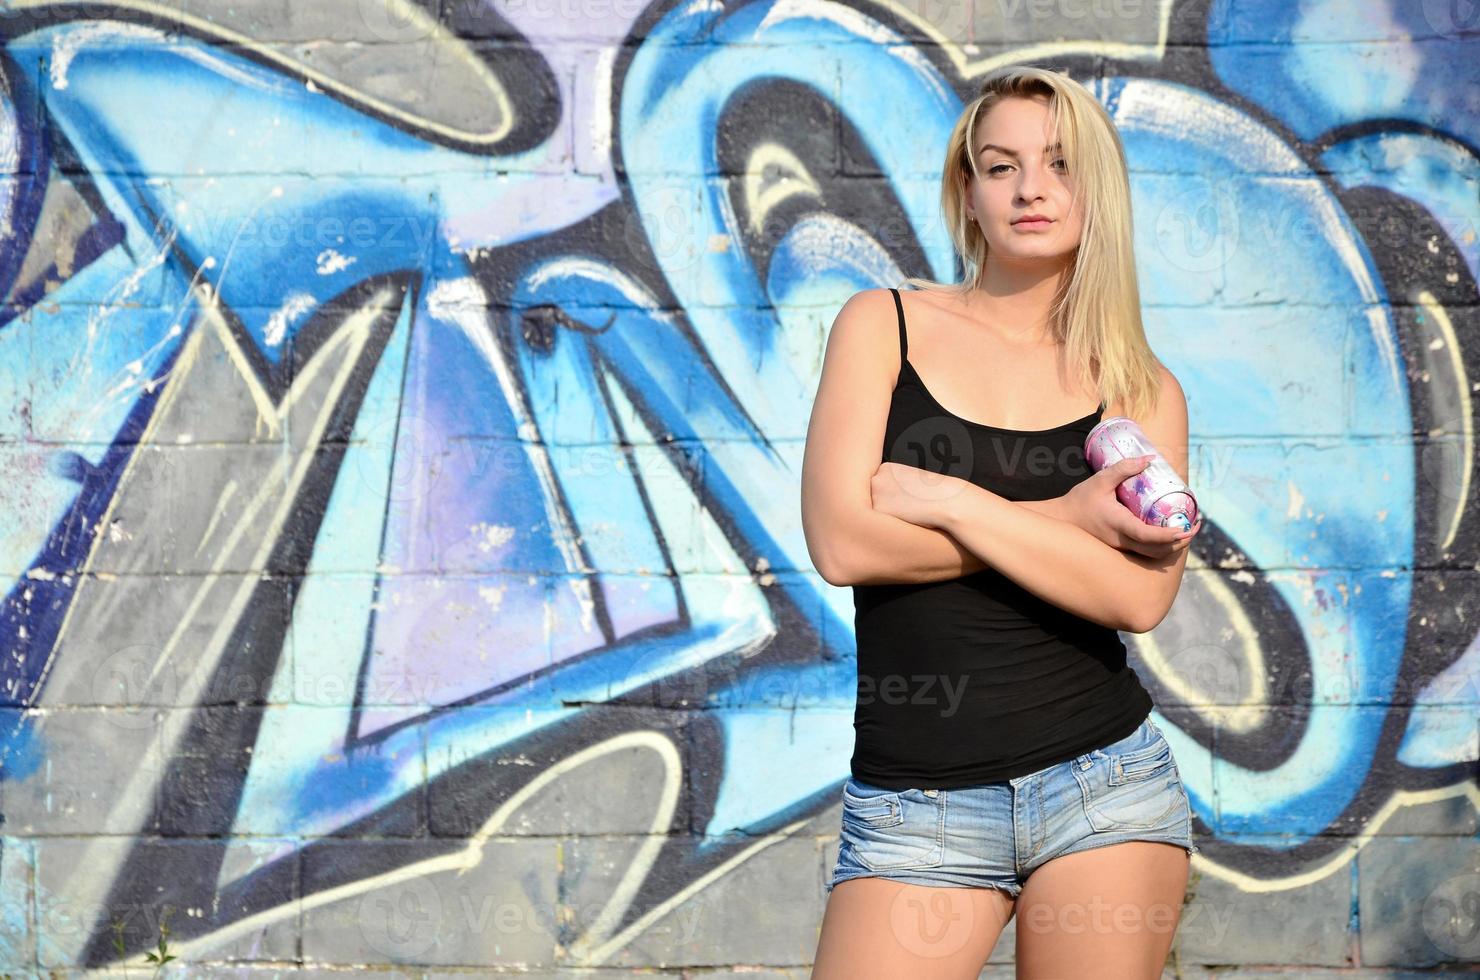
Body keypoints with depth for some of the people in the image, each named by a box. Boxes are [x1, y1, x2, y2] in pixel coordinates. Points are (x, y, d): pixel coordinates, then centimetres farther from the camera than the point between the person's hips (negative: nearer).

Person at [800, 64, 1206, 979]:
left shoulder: (1143, 388, 6)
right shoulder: (886, 324, 5)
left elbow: (1142, 595, -10)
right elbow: (842, 543, -8)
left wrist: (947, 501, -12)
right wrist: (1068, 519, -8)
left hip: (1104, 782, 1)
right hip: (916, 803, -1)